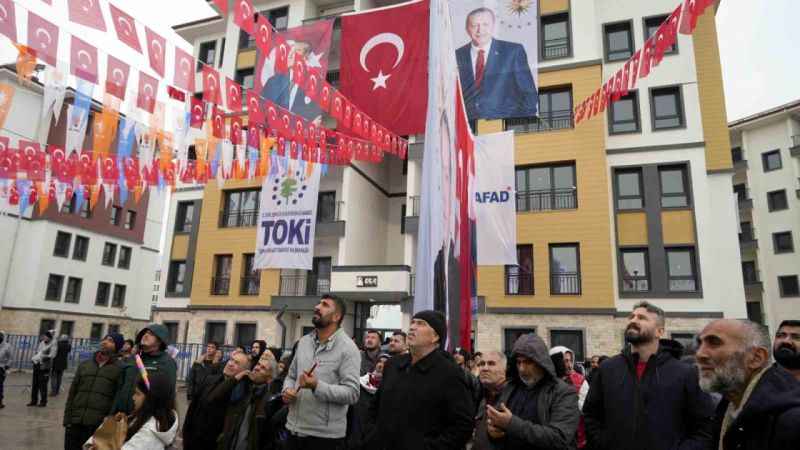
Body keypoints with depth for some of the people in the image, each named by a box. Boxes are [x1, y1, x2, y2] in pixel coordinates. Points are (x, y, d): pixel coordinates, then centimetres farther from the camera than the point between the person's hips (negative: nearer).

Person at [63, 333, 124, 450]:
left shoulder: (119, 369, -2)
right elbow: (72, 393, 12)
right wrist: (67, 419, 6)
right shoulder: (84, 365, 11)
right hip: (75, 422, 4)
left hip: (99, 425, -4)